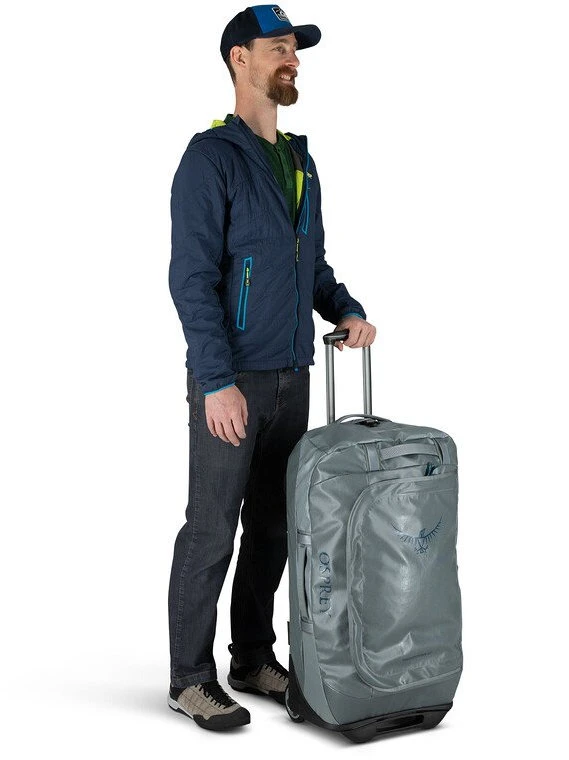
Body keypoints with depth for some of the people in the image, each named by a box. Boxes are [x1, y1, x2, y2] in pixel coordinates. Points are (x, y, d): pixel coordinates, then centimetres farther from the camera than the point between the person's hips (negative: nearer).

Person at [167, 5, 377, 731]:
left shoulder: (300, 161, 14)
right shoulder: (211, 157, -11)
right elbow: (192, 278, -17)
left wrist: (348, 311, 2)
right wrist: (218, 382, -22)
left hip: (291, 378, 8)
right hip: (230, 380, -8)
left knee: (272, 526, 13)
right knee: (212, 531, -1)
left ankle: (254, 658, 27)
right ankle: (191, 678, 13)